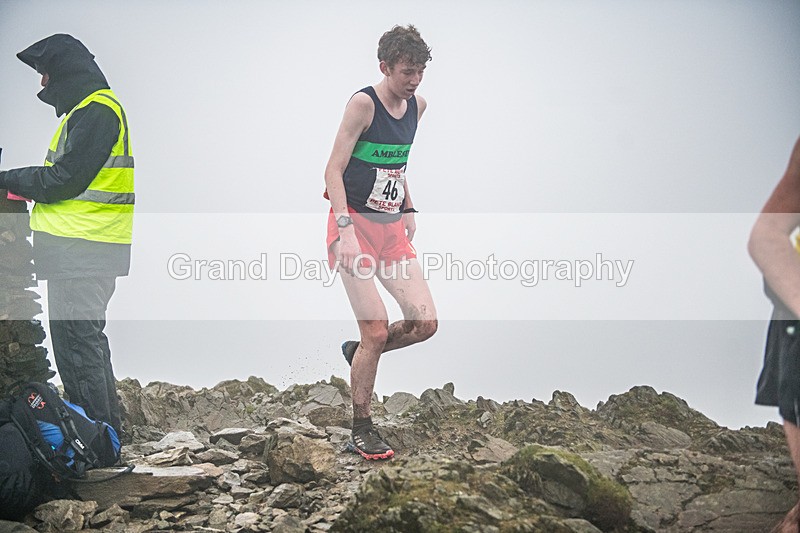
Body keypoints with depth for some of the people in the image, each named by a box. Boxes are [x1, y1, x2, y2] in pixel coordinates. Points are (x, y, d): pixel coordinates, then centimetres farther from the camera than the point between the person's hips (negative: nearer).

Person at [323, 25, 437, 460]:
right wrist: (346, 231, -23)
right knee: (377, 329, -10)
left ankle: (358, 353, 24)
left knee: (425, 322, -4)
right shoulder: (363, 103, -12)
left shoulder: (417, 106, 10)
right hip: (355, 225, -7)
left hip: (392, 228, 7)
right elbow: (334, 170, -15)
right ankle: (361, 429, 6)